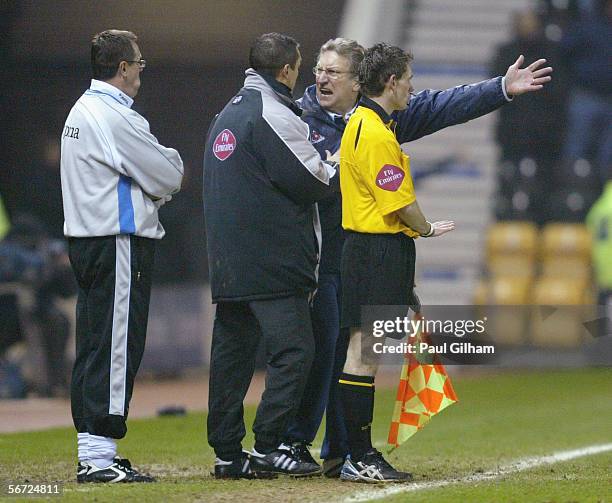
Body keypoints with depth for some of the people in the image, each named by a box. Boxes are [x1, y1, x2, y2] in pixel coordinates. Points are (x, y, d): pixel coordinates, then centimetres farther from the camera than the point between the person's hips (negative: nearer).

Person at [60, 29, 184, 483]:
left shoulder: (82, 111, 16)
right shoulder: (116, 117, -16)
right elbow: (168, 179, -13)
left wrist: (158, 178, 5)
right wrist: (172, 162, 9)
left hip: (86, 238, 10)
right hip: (118, 243, -10)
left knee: (95, 347, 12)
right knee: (115, 347, -8)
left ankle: (91, 453, 16)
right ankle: (99, 458, -10)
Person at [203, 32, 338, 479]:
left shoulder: (227, 115, 18)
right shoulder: (273, 116, -11)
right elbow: (312, 183, -11)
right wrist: (338, 169, 9)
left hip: (228, 261, 9)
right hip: (272, 260, -9)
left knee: (231, 352, 9)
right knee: (293, 349, -8)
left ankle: (227, 453, 9)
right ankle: (269, 447, -12)